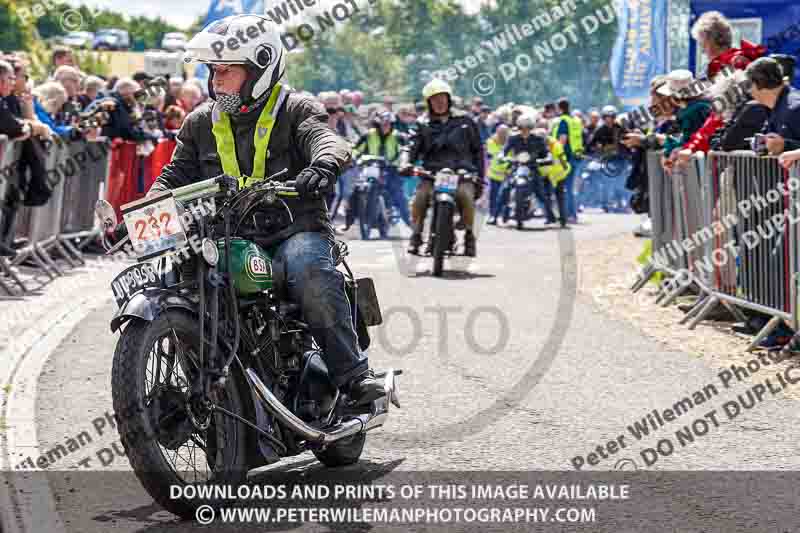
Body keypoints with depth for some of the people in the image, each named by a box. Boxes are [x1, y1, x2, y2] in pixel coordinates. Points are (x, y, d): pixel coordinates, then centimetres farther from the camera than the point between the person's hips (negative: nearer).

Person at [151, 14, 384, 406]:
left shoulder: (295, 111, 1)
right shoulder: (200, 124, 16)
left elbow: (329, 142, -18)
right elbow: (176, 176, 17)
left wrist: (322, 165, -44)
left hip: (295, 229, -4)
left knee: (309, 268, -37)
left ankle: (352, 373, -31)